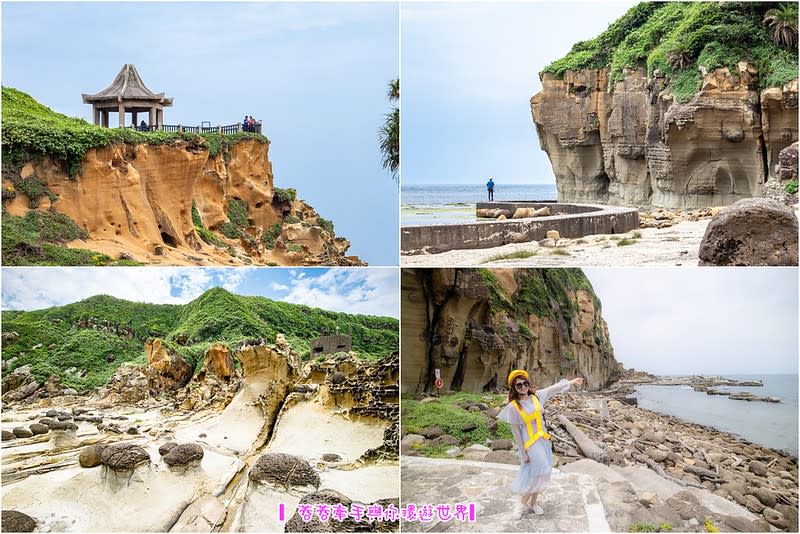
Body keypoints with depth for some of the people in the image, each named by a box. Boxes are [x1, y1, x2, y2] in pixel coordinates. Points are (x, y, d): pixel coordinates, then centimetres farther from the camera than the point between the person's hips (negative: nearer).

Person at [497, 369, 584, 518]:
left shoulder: (536, 396, -2)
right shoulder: (513, 407, -16)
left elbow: (555, 387, 10)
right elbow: (515, 431, -12)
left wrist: (572, 381, 19)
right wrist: (523, 452, -12)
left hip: (543, 441, 5)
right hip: (530, 444, -5)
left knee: (542, 474, 11)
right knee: (535, 474, -2)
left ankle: (533, 503, 27)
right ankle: (522, 504, 17)